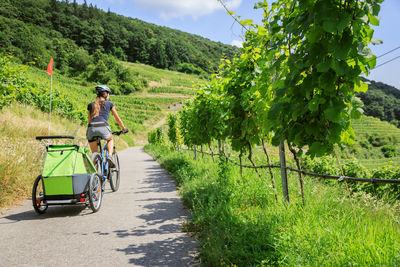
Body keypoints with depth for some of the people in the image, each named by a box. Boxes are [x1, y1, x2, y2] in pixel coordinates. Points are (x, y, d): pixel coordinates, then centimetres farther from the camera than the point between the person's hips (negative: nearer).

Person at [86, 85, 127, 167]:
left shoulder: (90, 105, 23)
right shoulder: (109, 104, 16)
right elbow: (117, 119, 24)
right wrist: (124, 129, 37)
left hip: (91, 129, 2)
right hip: (103, 127, -2)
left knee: (94, 154, 15)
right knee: (110, 139, 31)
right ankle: (110, 156, 6)